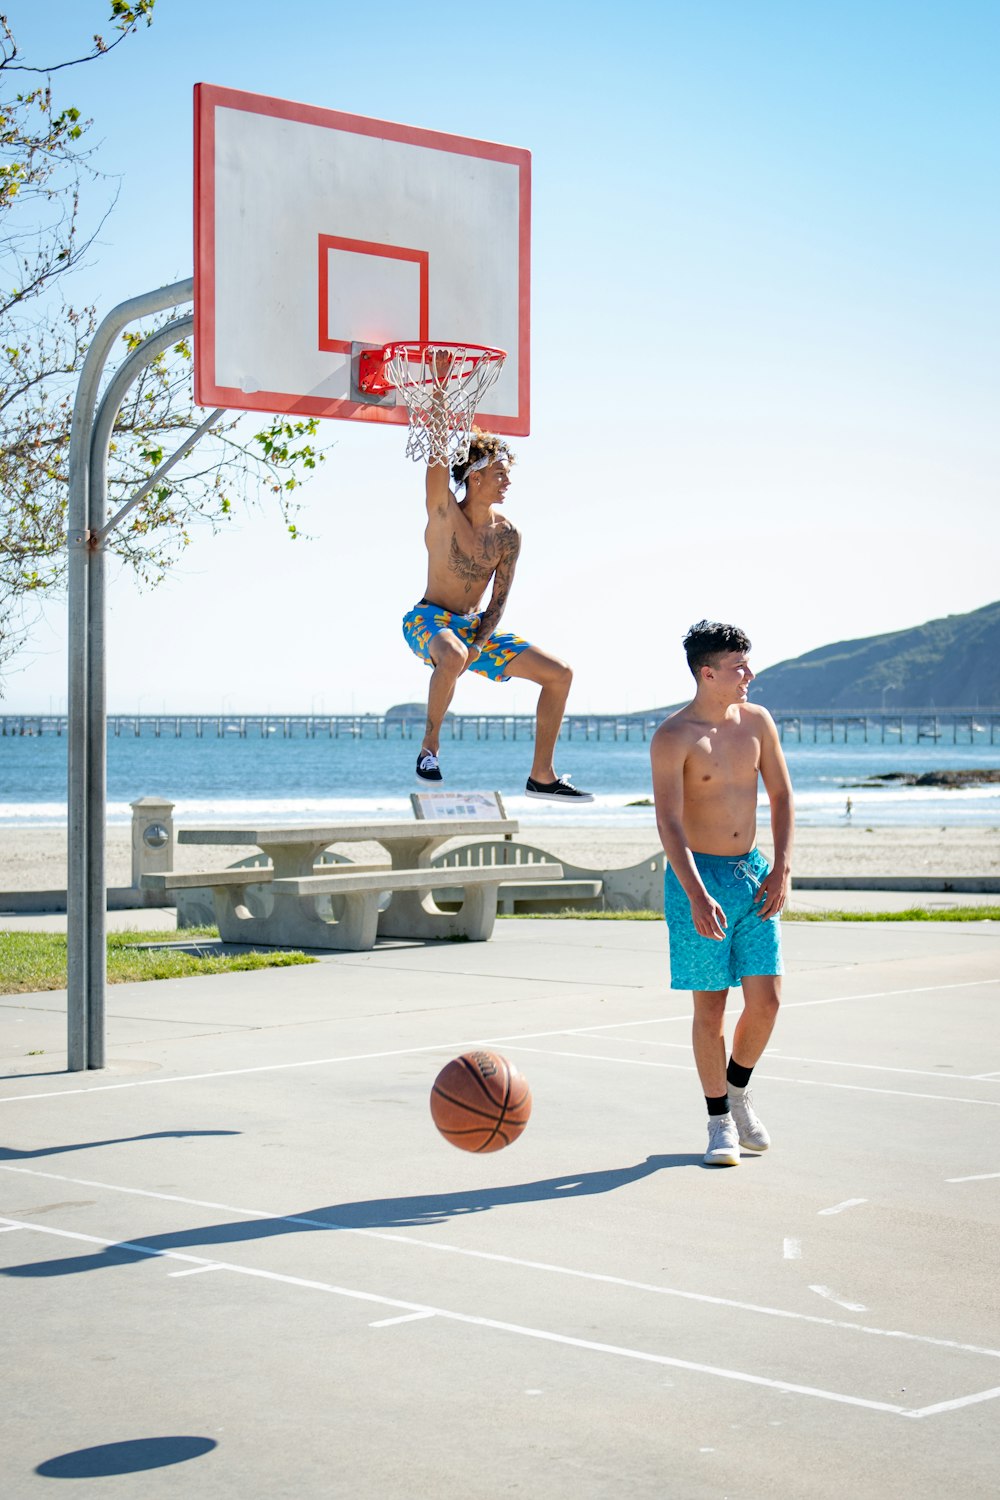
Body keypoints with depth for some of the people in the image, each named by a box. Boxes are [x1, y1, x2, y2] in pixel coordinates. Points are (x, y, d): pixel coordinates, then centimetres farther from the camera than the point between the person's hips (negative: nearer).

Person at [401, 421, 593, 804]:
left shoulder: (507, 535, 0)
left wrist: (478, 646, -16)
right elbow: (438, 460, -26)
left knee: (559, 674, -1)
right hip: (429, 620, -6)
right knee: (453, 655, -43)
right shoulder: (444, 512, -11)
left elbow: (499, 601, -1)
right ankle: (429, 747, -22)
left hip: (476, 627, 6)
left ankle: (542, 776, 5)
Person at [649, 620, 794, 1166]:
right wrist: (697, 895, -29)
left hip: (753, 872, 5)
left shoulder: (757, 721, 4)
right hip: (698, 875, -5)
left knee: (766, 1001, 0)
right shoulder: (673, 737, -13)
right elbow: (669, 821, -19)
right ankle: (719, 1120, 13)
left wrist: (782, 868, 0)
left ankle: (737, 1091, 26)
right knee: (710, 1008, -1)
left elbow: (781, 794, 11)